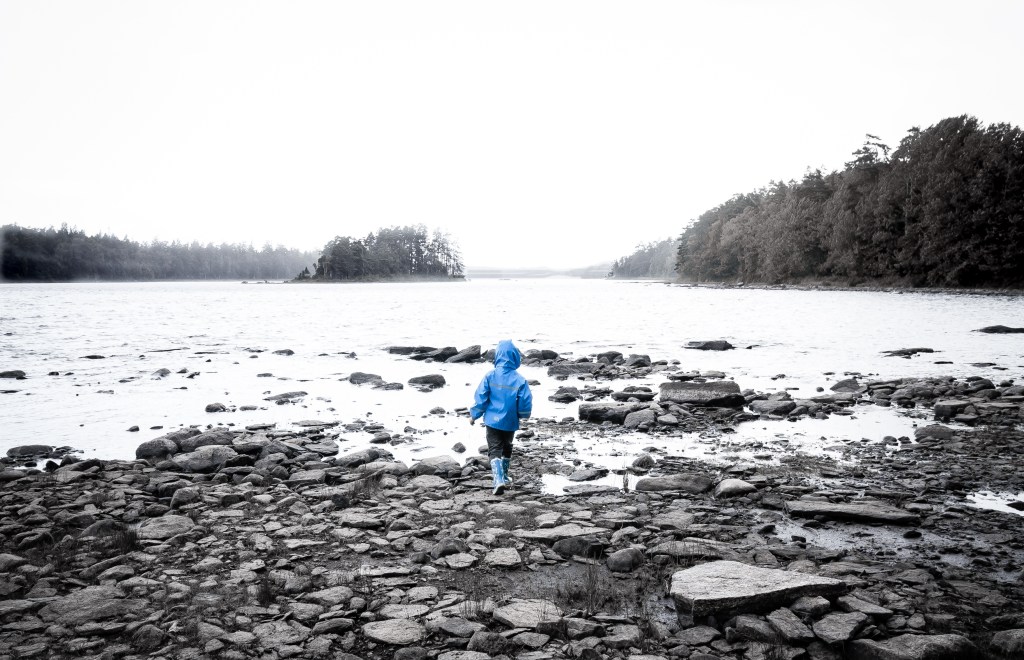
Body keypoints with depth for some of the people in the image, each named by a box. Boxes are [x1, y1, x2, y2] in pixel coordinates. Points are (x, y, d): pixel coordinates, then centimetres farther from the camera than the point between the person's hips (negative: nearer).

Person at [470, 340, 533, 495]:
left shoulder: (490, 375, -12)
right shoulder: (520, 380, -11)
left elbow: (480, 398, -9)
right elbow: (526, 404, -9)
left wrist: (474, 415, 6)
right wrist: (524, 415, 14)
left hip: (493, 420, -2)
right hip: (510, 422, 2)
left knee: (495, 450, 0)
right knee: (507, 448, 24)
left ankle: (499, 479, -20)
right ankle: (504, 477, 38)